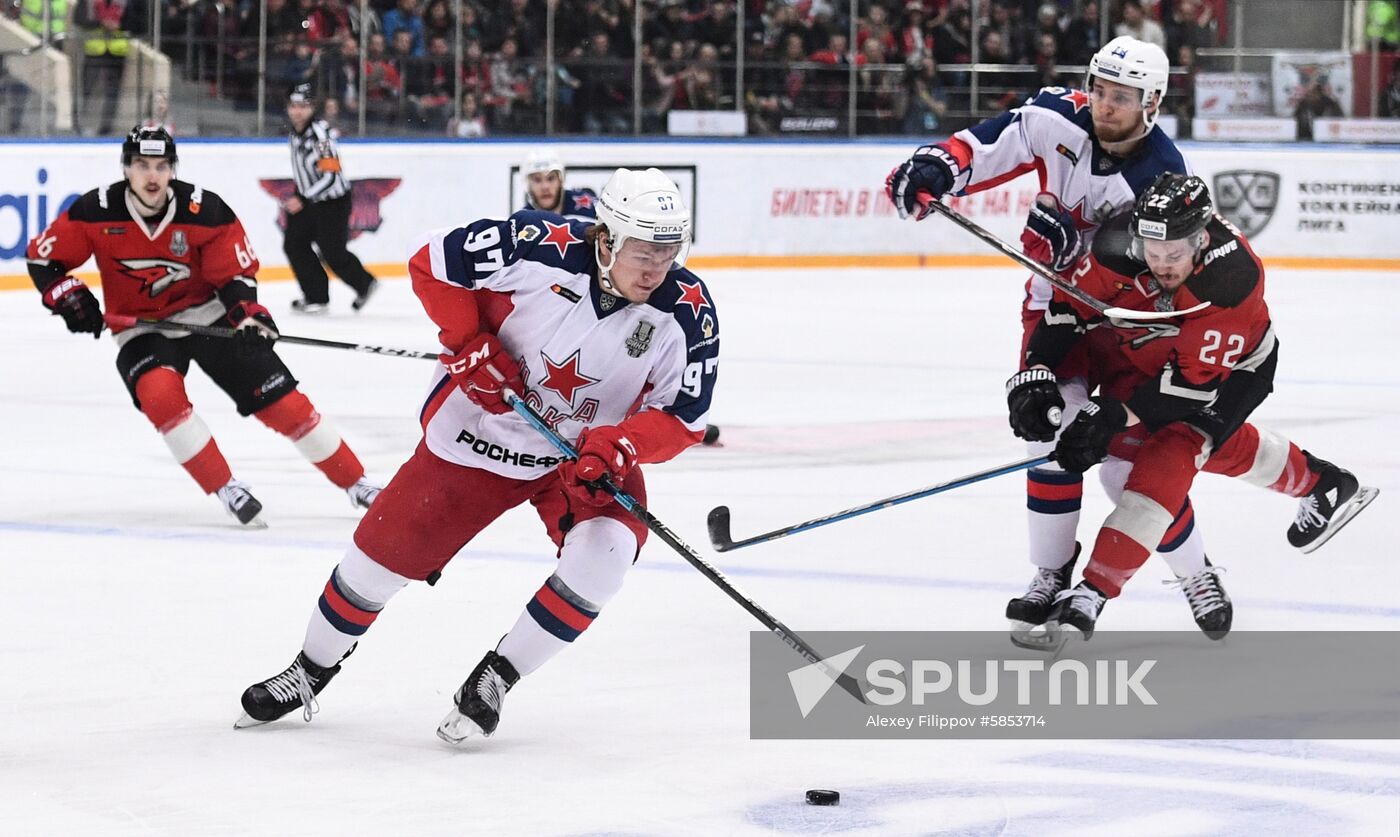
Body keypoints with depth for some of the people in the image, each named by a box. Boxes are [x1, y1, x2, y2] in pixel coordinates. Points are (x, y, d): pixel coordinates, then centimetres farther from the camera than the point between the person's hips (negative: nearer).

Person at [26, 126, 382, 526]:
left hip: (209, 316, 0)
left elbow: (235, 271, -7)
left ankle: (356, 483, 6)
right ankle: (227, 490, -18)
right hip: (142, 328, 0)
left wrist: (249, 312, -24)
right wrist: (68, 296, -19)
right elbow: (43, 257, -4)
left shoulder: (205, 210, -17)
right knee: (160, 392, -32)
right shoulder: (96, 212, -16)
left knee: (281, 400, -7)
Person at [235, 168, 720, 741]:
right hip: (480, 429, -1)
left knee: (604, 553, -26)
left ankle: (495, 678, -4)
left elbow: (682, 418, -15)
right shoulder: (540, 248, -27)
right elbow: (432, 264, -13)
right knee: (385, 549, 5)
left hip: (589, 452, 1)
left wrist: (616, 447, -32)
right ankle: (311, 672, 33)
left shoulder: (688, 314, -21)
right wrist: (471, 346, -20)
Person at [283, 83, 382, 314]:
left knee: (333, 253, -4)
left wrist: (303, 201, -29)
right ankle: (316, 297, 9)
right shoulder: (294, 134, 5)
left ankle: (365, 284, 21)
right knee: (294, 244, 2)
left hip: (333, 201, -9)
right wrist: (292, 202, 21)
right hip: (308, 200, 9)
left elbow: (331, 176, -29)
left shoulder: (320, 134, -24)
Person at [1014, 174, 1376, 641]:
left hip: (1231, 369, -6)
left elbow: (1195, 379, -35)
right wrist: (1036, 374, -26)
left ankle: (1091, 595, -20)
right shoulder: (1122, 243, -30)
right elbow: (1069, 307, -16)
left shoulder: (1232, 274, -39)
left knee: (1168, 459, -21)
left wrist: (1117, 414, -40)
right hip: (1143, 353, 6)